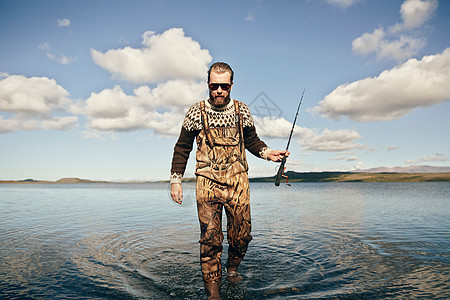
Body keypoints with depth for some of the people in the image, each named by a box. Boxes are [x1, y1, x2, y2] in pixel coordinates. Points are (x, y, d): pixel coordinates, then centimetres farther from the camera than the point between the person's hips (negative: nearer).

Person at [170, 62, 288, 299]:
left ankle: (232, 268, 34)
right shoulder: (197, 112, 0)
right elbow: (182, 148, 7)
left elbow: (252, 141, 17)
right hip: (207, 181, -2)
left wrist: (267, 153, -3)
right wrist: (175, 180, 3)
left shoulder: (241, 110, 5)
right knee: (210, 237, -2)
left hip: (237, 181, 2)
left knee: (242, 233, 4)